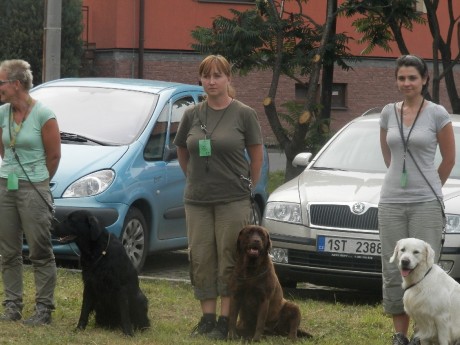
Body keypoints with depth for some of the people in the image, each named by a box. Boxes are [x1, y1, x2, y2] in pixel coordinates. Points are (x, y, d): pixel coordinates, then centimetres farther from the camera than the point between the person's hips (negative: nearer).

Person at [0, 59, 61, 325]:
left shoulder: (43, 115, -11)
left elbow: (54, 156, -4)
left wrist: (38, 182, 6)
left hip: (34, 188, -6)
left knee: (41, 253, -2)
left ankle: (44, 309, 2)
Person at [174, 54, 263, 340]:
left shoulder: (243, 114, -3)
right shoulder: (193, 115, 7)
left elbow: (257, 155, 3)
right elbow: (182, 152, 20)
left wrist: (247, 186, 6)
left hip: (233, 200, -4)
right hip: (197, 199, 4)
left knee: (229, 260, -3)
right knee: (201, 259, 4)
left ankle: (225, 321, 0)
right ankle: (207, 318, 11)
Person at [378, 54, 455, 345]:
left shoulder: (437, 114, -3)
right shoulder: (389, 113, 7)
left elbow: (449, 159, 5)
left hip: (426, 203, -4)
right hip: (392, 201, 4)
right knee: (394, 271, 4)